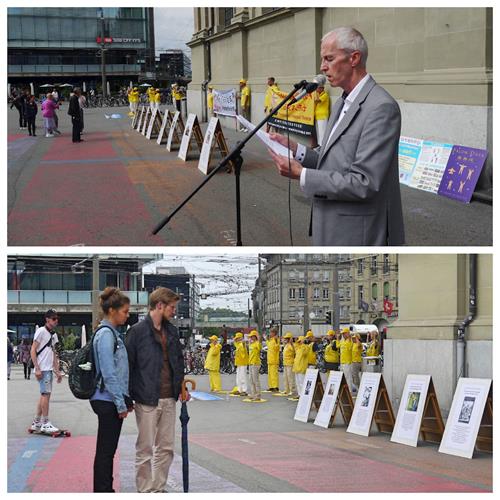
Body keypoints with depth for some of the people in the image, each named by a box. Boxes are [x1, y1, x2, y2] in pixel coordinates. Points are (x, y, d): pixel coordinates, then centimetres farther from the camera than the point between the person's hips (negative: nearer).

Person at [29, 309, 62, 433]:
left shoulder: (54, 334, 16)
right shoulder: (41, 331, -8)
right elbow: (33, 351, -11)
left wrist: (57, 371, 19)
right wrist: (37, 368, -17)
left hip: (49, 369, 9)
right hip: (42, 369, -9)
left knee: (44, 395, 10)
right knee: (46, 394, -10)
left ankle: (36, 423, 16)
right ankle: (45, 423, -7)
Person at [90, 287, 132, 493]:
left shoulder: (112, 333, 14)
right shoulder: (106, 335, -15)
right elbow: (108, 373, -18)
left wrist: (126, 400, 19)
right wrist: (121, 404, -16)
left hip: (111, 401, 9)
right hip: (108, 401, -9)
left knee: (108, 450, 14)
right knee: (105, 450, -3)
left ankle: (106, 491, 20)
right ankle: (102, 491, 2)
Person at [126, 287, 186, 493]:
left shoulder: (172, 331, 11)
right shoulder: (138, 331, -9)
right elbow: (128, 365, -9)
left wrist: (181, 386, 11)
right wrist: (128, 397, -11)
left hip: (169, 399, 6)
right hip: (147, 400, -6)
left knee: (166, 448, 10)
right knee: (145, 449, 1)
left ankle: (159, 488, 19)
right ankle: (145, 491, 8)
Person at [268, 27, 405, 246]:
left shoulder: (381, 107, -19)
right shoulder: (342, 104, 14)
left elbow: (364, 184, -24)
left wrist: (302, 175, -19)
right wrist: (295, 149, 1)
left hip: (358, 234, -9)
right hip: (332, 230, 9)